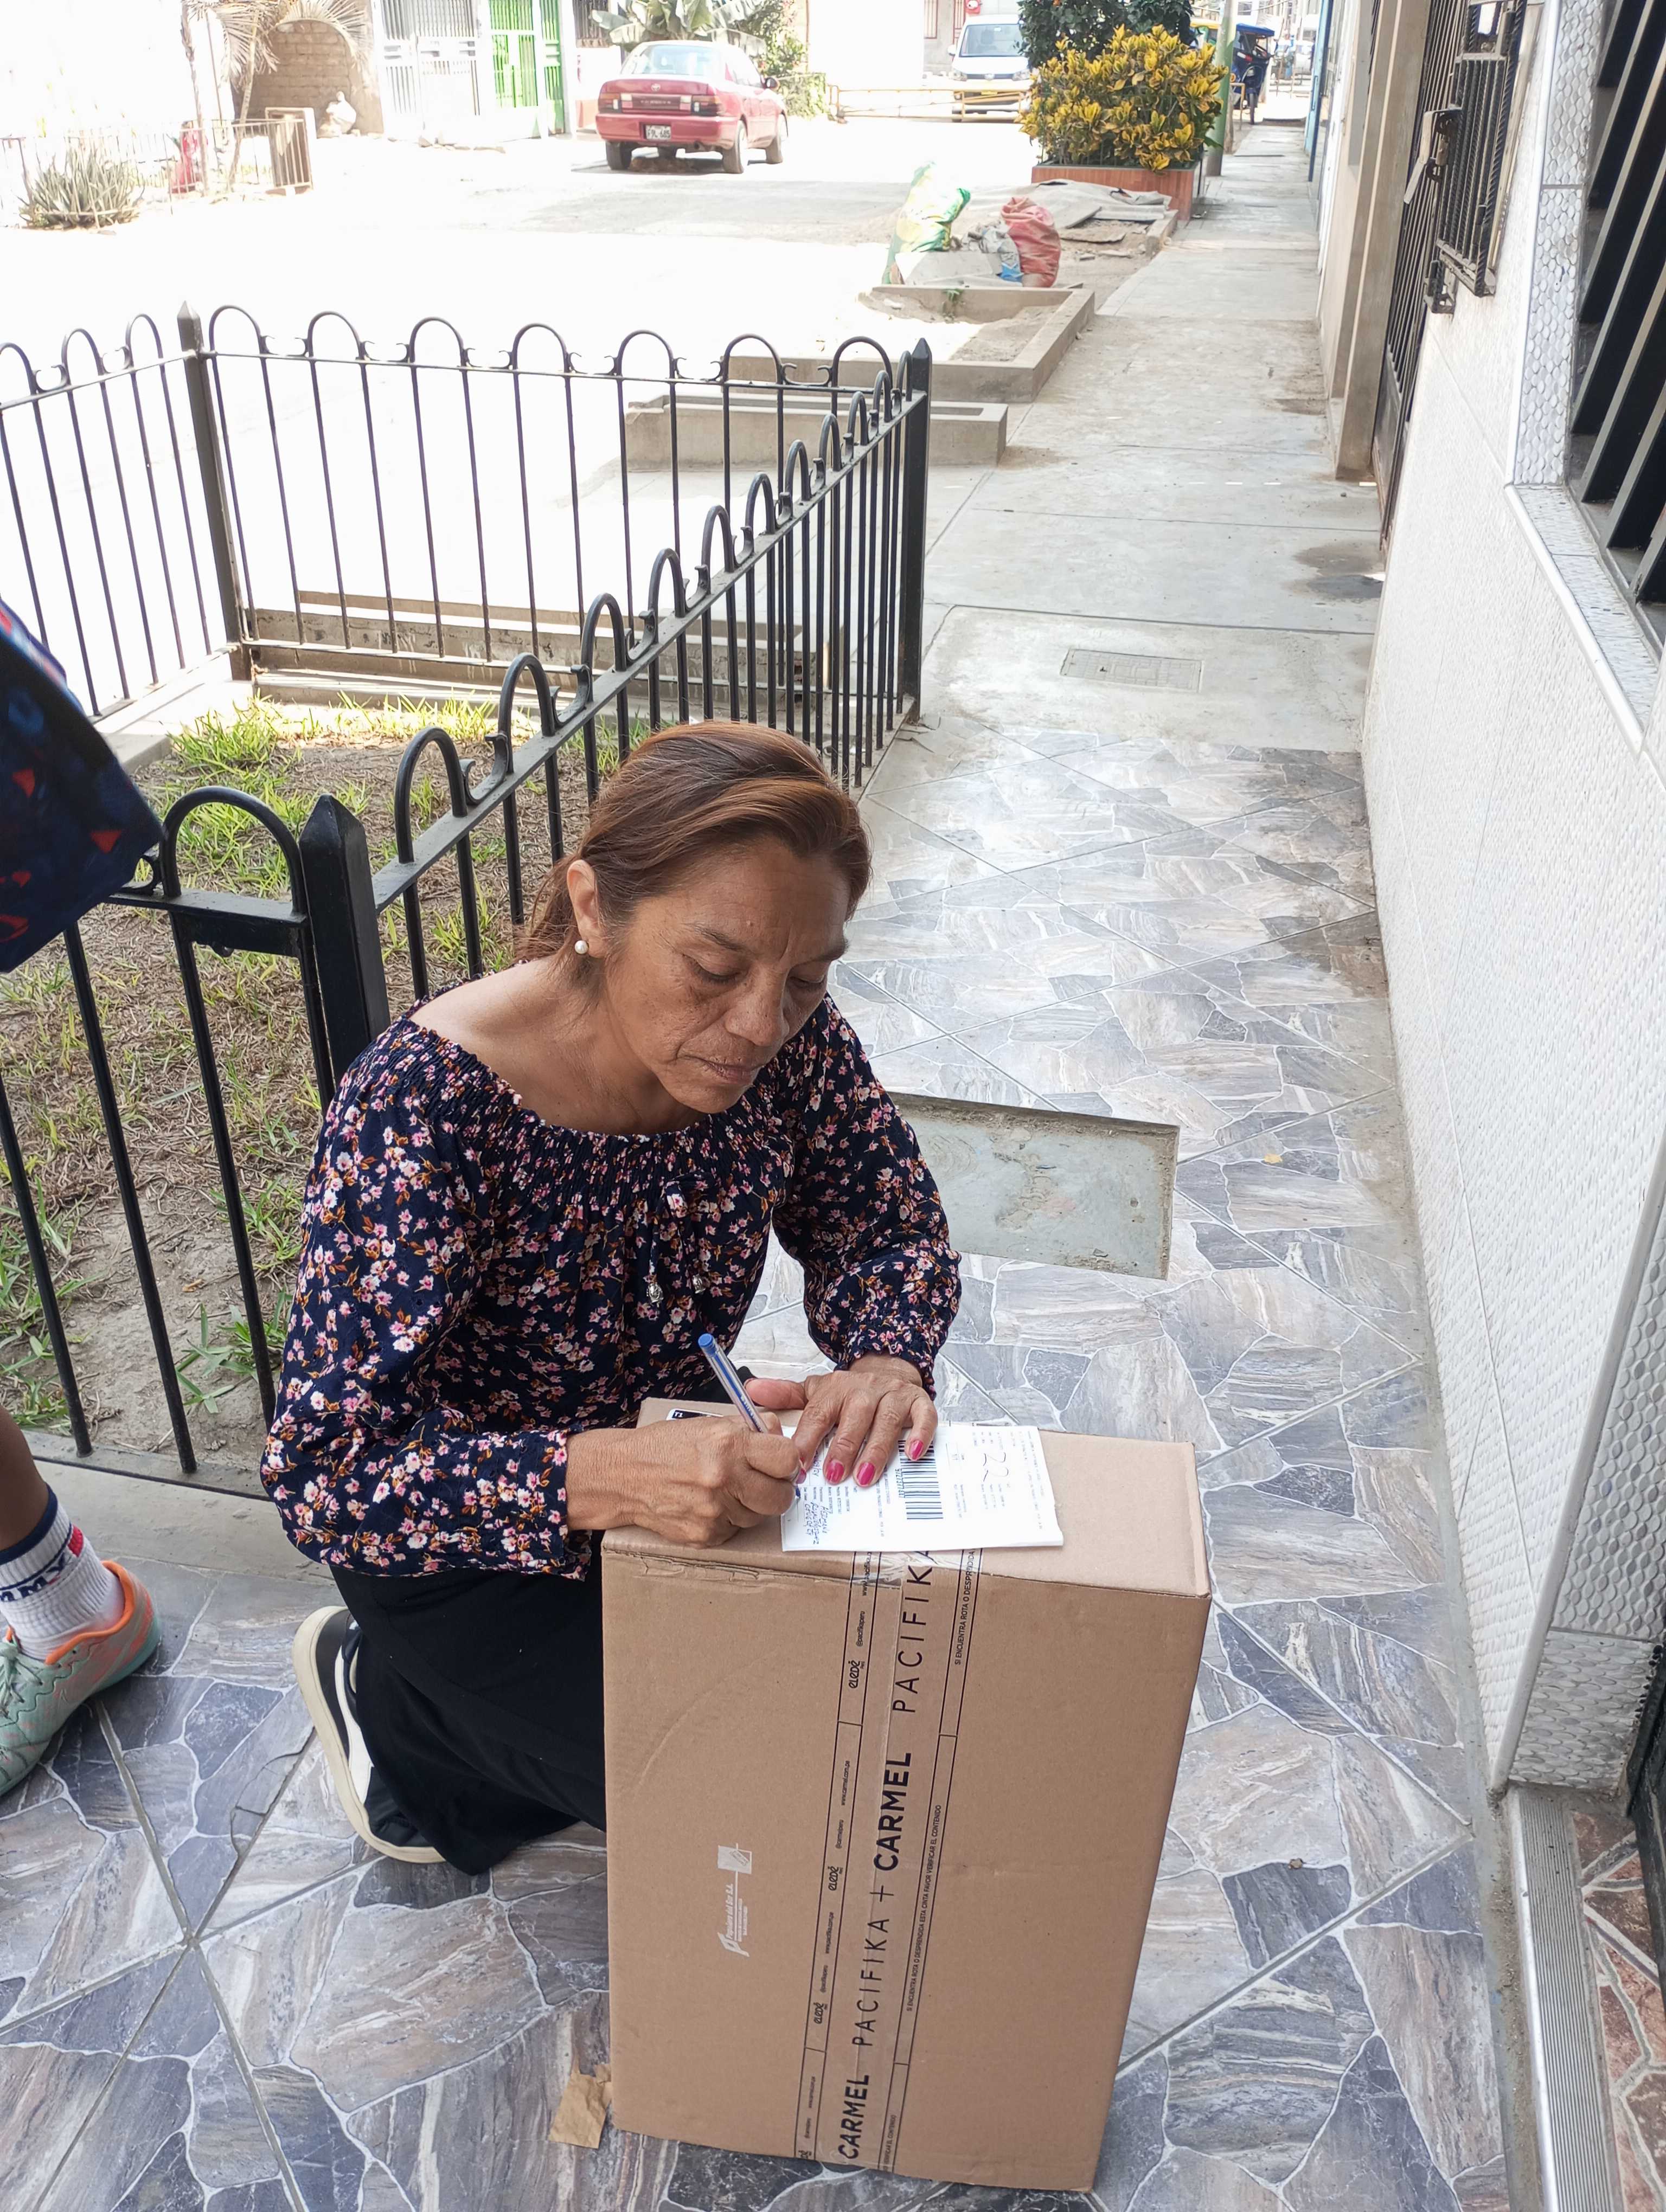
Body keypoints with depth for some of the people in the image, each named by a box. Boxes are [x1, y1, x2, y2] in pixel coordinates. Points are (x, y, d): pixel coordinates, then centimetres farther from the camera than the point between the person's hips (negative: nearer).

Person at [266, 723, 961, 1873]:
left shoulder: (787, 1035, -18)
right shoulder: (427, 1104, -32)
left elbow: (889, 1225, -3)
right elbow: (325, 1475, -32)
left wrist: (884, 1358, -25)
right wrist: (599, 1477, -48)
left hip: (680, 1458, 6)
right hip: (468, 1547, -5)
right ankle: (390, 1700, 10)